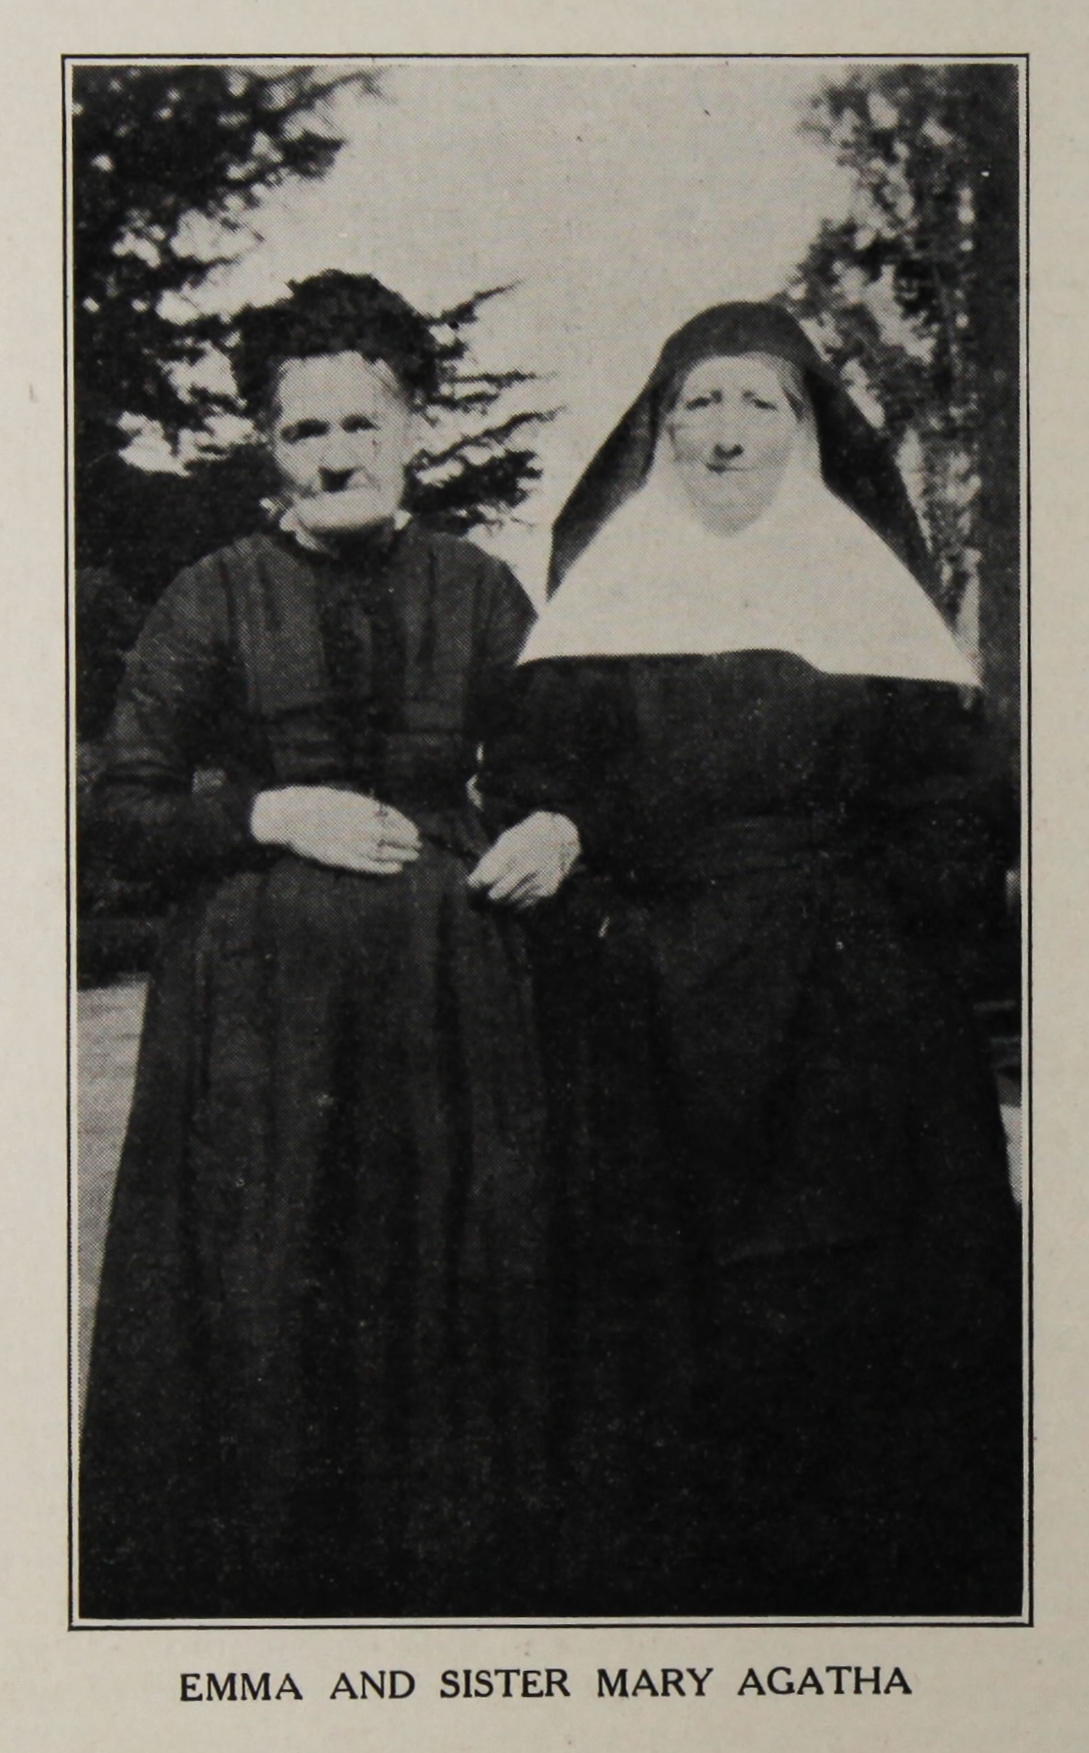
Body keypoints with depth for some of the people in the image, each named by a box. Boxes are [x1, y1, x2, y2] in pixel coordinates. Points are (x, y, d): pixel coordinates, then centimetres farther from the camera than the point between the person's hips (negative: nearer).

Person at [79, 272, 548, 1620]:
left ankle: (445, 1588, 22)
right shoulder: (215, 602, 2)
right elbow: (120, 810, 1)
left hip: (447, 997, 2)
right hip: (257, 1002, -1)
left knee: (445, 1299, 5)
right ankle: (250, 1589, 18)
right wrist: (272, 816, -12)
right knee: (257, 1310, 1)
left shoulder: (480, 594, 8)